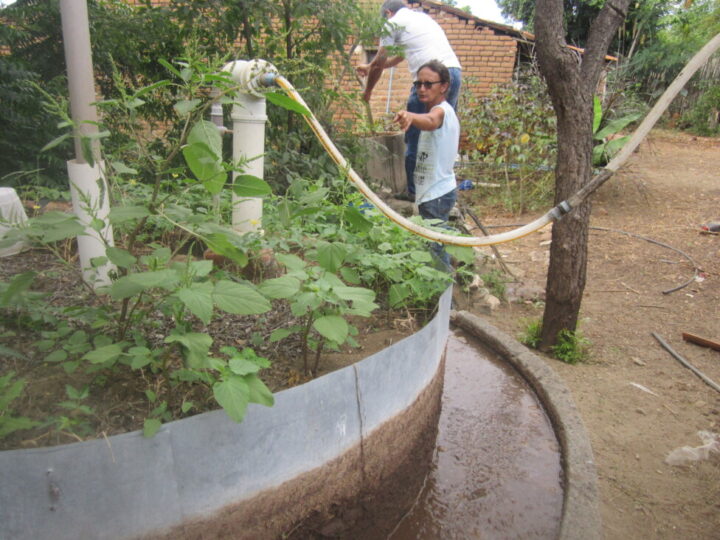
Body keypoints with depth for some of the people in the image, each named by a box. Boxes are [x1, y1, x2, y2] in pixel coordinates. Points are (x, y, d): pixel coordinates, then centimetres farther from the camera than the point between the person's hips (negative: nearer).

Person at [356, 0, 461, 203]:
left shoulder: (393, 23, 8)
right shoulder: (422, 17, 33)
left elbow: (379, 63, 12)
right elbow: (397, 57, 42)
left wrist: (367, 90, 27)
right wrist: (369, 67, 50)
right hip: (455, 71, 8)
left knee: (415, 137, 0)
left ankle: (414, 191, 4)